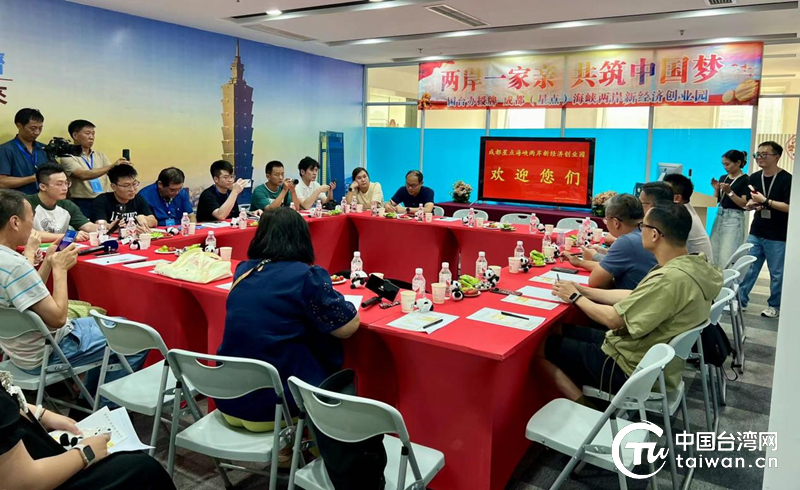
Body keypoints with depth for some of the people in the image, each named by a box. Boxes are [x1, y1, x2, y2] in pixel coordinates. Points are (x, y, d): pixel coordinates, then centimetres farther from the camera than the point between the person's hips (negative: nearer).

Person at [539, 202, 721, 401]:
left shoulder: (672, 279, -31)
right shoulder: (693, 265, 0)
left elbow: (613, 319, -23)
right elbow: (633, 297, 8)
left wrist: (576, 297, -6)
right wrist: (582, 290, 5)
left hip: (630, 370, -9)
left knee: (542, 347, 0)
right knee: (560, 331, 16)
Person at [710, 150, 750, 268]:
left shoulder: (745, 180, -7)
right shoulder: (723, 178, 11)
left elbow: (744, 204, -12)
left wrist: (730, 192, -21)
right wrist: (716, 189, -3)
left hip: (734, 218, -6)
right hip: (719, 216, 7)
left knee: (727, 257, -9)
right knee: (713, 254, 4)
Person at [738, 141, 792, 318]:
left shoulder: (787, 179, -10)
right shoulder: (754, 178, 6)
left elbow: (790, 207, -17)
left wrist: (765, 201, -20)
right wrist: (751, 205, -4)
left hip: (778, 237, -5)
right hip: (756, 233, 5)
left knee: (777, 274, 5)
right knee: (747, 269, 6)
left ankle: (774, 306, 18)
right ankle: (740, 300, 14)